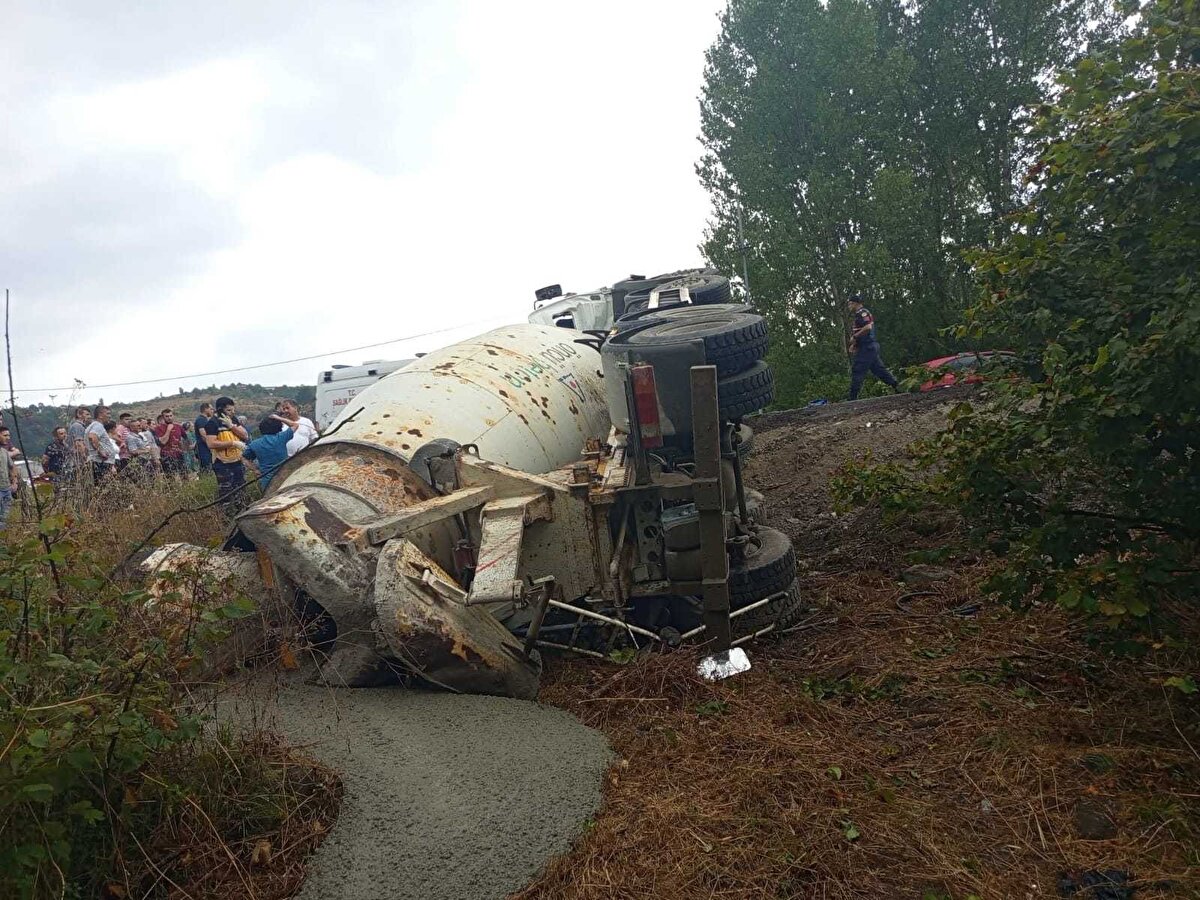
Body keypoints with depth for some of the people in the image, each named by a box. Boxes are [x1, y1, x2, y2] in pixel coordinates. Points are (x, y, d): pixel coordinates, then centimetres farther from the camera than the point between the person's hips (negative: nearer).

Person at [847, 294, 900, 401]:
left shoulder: (862, 312, -10)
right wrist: (854, 344, 13)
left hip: (866, 348, -10)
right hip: (870, 348, 10)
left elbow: (868, 327, -25)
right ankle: (897, 386, 9)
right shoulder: (859, 315, 23)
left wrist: (854, 337, -17)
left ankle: (853, 398, -11)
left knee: (857, 372, -10)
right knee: (879, 369, 10)